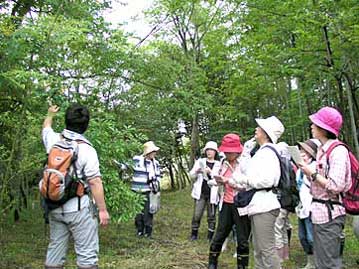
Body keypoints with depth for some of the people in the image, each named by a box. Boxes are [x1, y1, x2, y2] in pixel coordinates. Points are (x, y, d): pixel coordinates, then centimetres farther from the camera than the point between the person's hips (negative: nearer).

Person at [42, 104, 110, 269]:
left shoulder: (54, 140, 1)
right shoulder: (87, 150, -14)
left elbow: (46, 127, 25)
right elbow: (94, 182, -17)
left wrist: (50, 114, 45)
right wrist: (102, 210, -12)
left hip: (54, 207, 6)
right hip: (78, 208, -6)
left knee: (55, 251, 16)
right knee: (87, 253, 0)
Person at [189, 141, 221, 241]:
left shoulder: (218, 164, 3)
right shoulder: (200, 161, 8)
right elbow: (191, 175, 5)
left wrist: (210, 172, -19)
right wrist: (196, 171, -16)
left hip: (212, 194, -1)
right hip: (201, 193, 1)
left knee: (211, 216, 4)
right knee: (197, 215, 0)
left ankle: (210, 236, 16)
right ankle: (194, 234, 18)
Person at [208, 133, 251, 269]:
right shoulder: (223, 163, 7)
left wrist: (229, 180, -22)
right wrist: (218, 181, -2)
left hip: (241, 205, -5)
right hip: (226, 205, 5)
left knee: (242, 239, 8)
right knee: (219, 235, 10)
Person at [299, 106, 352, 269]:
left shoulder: (338, 150, -15)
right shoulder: (323, 150, 13)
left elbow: (335, 186, -23)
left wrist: (312, 173, -13)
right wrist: (307, 170, 5)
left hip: (329, 214, -10)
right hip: (320, 212, 10)